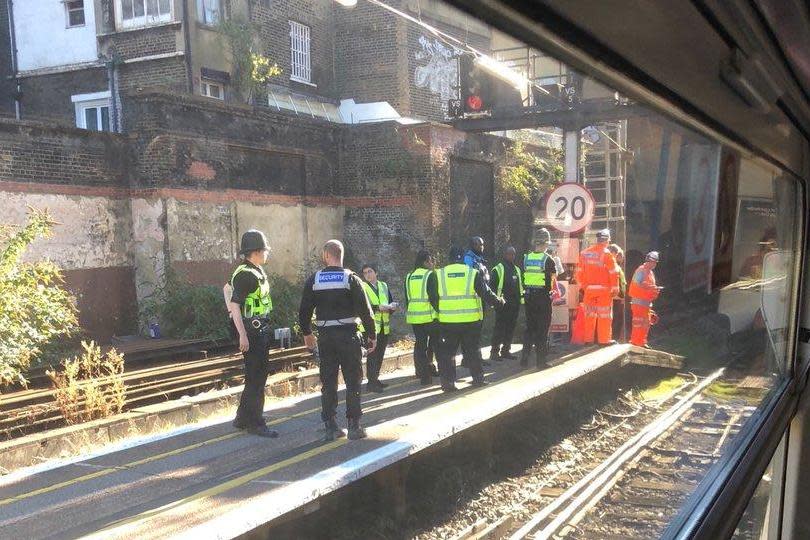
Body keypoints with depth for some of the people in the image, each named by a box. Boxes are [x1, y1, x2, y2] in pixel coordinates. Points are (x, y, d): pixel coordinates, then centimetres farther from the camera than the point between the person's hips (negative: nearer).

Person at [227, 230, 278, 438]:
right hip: (252, 330, -10)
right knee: (255, 378, -4)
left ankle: (242, 419, 26)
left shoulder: (257, 271, 13)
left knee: (259, 375, 16)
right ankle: (255, 423, 4)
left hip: (261, 329, 10)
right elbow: (234, 305, -23)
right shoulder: (246, 274, -17)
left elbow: (228, 287, 28)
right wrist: (243, 334, -27)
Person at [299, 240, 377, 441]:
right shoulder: (351, 278, -5)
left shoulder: (314, 280, 1)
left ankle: (331, 427, 13)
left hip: (325, 337, 2)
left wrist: (307, 333, 21)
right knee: (353, 382, 6)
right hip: (348, 335, -2)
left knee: (328, 383, 10)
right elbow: (365, 310, -8)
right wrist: (372, 335, 2)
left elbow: (304, 311, 6)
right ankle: (354, 426, 7)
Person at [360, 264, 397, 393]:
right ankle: (371, 382, -6)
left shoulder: (384, 286, 16)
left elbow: (392, 302, 15)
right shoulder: (362, 287, -2)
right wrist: (378, 307, -22)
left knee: (380, 354, 12)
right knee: (372, 354, -9)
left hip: (384, 327, 6)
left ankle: (375, 379, 23)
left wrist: (392, 307, -8)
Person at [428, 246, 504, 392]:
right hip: (471, 320, 0)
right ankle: (478, 378, 23)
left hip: (447, 321, 0)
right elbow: (486, 294, 1)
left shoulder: (438, 275, 1)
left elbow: (433, 298, 3)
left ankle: (448, 382, 5)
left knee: (447, 352, 8)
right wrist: (499, 301, 18)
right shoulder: (474, 273, -1)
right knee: (473, 350, 15)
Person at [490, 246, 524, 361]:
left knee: (510, 328, 10)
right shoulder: (498, 269, -5)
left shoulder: (517, 269, 18)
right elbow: (492, 286, -8)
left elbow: (520, 285, 25)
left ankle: (506, 350, 19)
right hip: (503, 304, -7)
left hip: (515, 304, 7)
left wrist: (521, 298, 15)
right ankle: (495, 351, -1)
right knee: (500, 328, -6)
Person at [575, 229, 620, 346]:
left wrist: (581, 286, 17)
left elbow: (580, 271, 8)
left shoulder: (584, 253, 5)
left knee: (590, 315, 11)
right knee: (604, 315, 2)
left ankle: (588, 339, 13)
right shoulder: (606, 253, -9)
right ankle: (604, 339, 4)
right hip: (604, 289, -4)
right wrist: (615, 288, -4)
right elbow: (613, 273, -10)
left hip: (588, 289, 5)